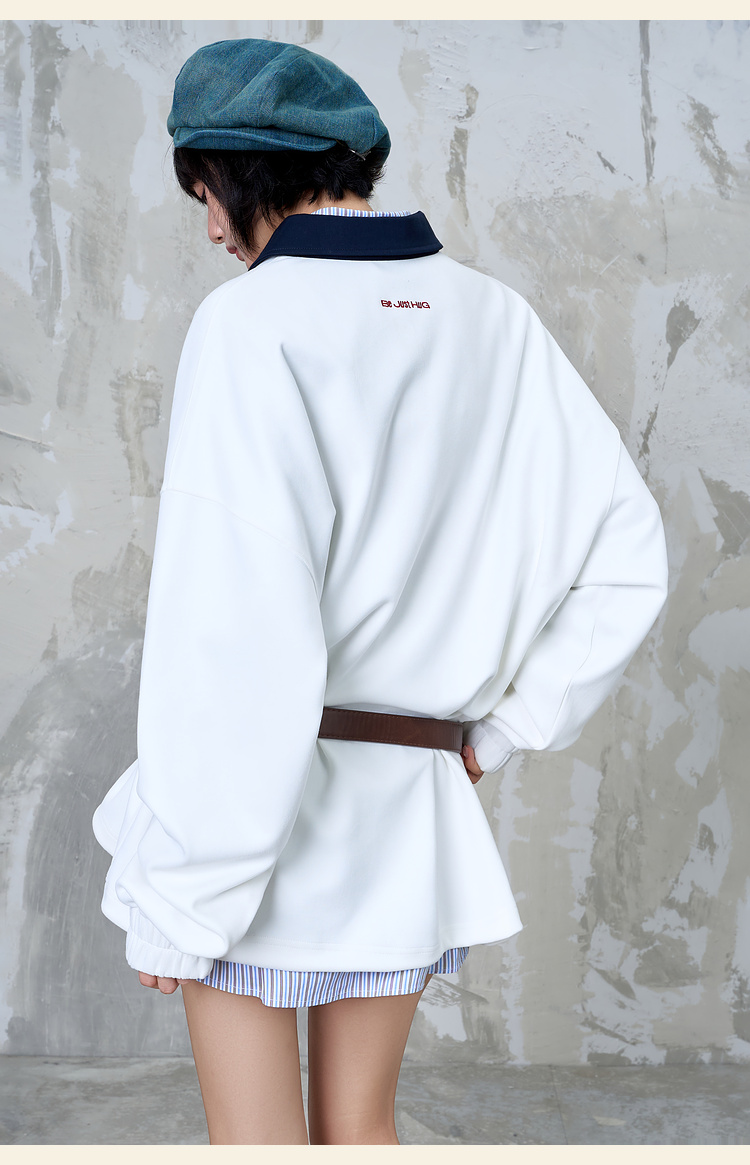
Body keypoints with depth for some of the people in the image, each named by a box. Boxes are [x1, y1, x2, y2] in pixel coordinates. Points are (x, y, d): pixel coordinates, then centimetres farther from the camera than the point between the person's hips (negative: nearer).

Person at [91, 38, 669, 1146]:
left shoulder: (254, 322, -16)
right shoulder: (496, 321, 3)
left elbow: (228, 637, -21)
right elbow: (626, 553, 6)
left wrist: (175, 897, -15)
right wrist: (504, 730, 9)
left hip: (257, 800, -6)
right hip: (409, 805, 6)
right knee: (358, 1132, 20)